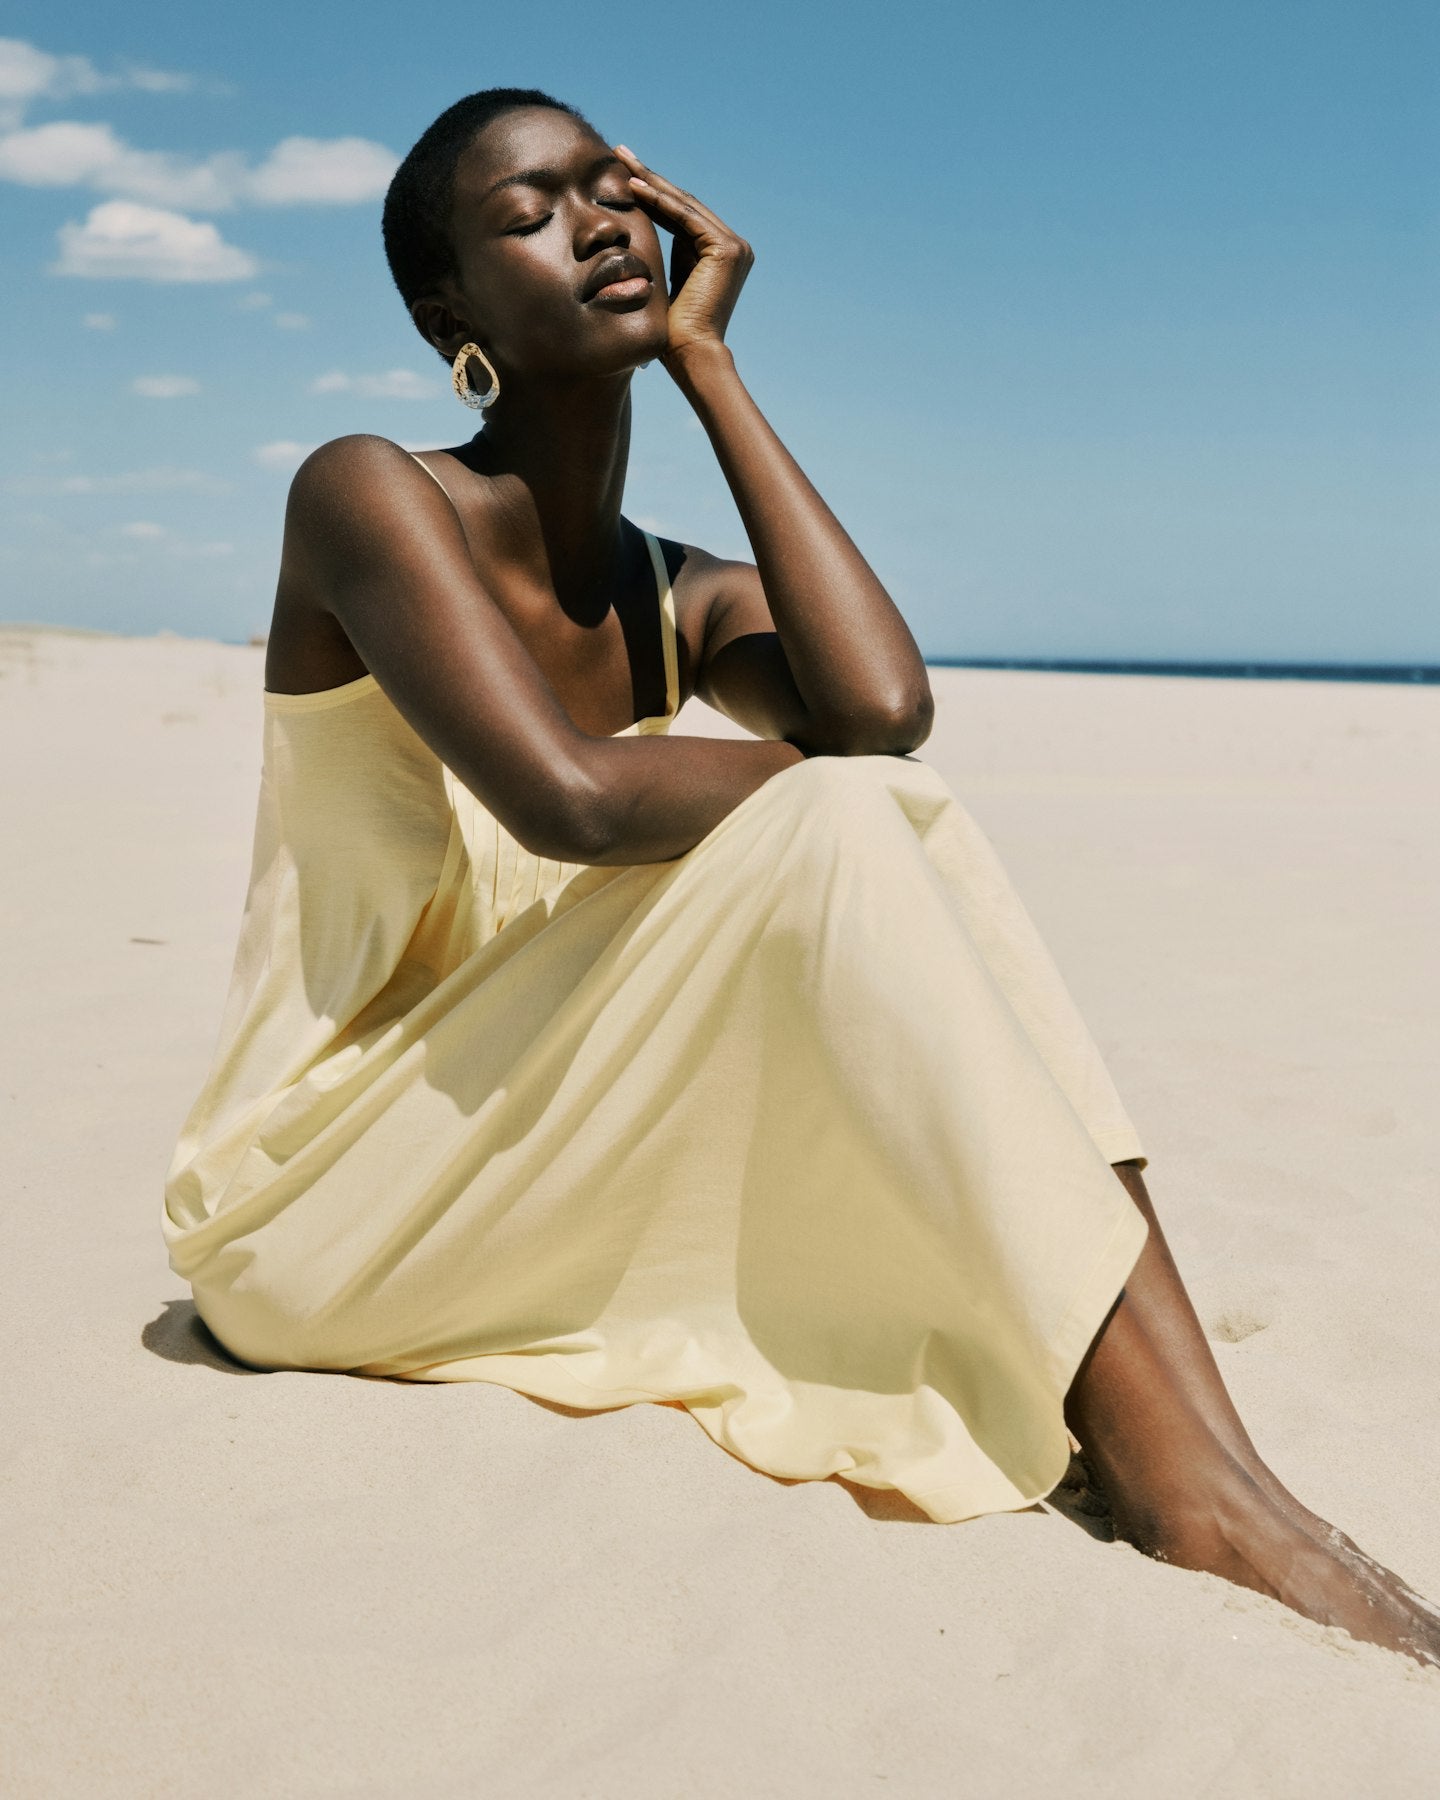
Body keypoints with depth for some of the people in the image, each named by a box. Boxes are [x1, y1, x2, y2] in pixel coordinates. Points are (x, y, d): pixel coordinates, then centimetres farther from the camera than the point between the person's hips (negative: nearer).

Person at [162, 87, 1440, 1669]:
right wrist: (841, 794, -12)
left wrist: (709, 366, -7)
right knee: (841, 828, -25)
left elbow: (882, 706, -16)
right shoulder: (366, 496, -9)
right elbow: (567, 794, -27)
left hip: (533, 1166, 7)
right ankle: (1182, 1477, -28)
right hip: (318, 1206, -6)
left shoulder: (688, 602, 9)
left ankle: (1174, 1445, -25)